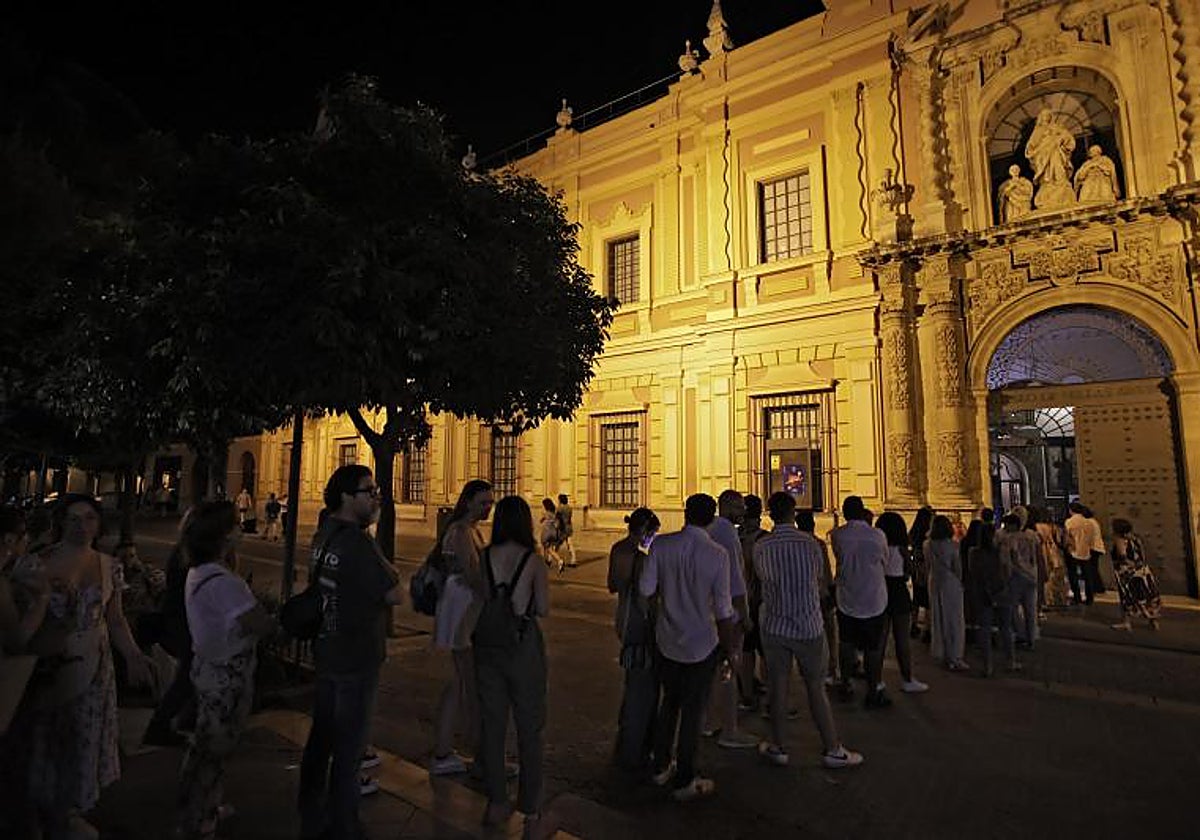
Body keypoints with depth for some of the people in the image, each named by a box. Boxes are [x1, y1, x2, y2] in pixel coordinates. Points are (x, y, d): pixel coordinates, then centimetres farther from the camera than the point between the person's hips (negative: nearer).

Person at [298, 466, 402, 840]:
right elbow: (395, 595, -22)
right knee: (348, 748, 6)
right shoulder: (358, 543, -25)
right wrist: (389, 571, -5)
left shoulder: (323, 535, 4)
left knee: (321, 737, 21)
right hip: (357, 659, -9)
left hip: (325, 651, 9)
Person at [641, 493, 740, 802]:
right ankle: (684, 782, 27)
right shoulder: (717, 554, -18)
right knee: (693, 710, 12)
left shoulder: (661, 545, -12)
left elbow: (646, 589, -7)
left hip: (667, 640, 3)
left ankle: (661, 767, 38)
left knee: (669, 702, 23)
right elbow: (723, 608, -13)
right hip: (702, 644, -3)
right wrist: (729, 643, 3)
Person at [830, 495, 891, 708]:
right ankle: (873, 693, 16)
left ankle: (845, 685, 26)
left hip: (846, 600, 2)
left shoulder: (837, 535, -9)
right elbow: (885, 563, 2)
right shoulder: (877, 535, -13)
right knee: (873, 649, 8)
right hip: (874, 600, -2)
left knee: (846, 644, 16)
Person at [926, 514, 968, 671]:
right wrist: (960, 580, 7)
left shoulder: (928, 544, -3)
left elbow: (929, 564, 4)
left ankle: (941, 652, 26)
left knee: (938, 617, 15)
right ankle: (954, 657, 7)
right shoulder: (951, 545, -16)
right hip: (951, 582, -5)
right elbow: (957, 567, -10)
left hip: (934, 582, 5)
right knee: (954, 619, 4)